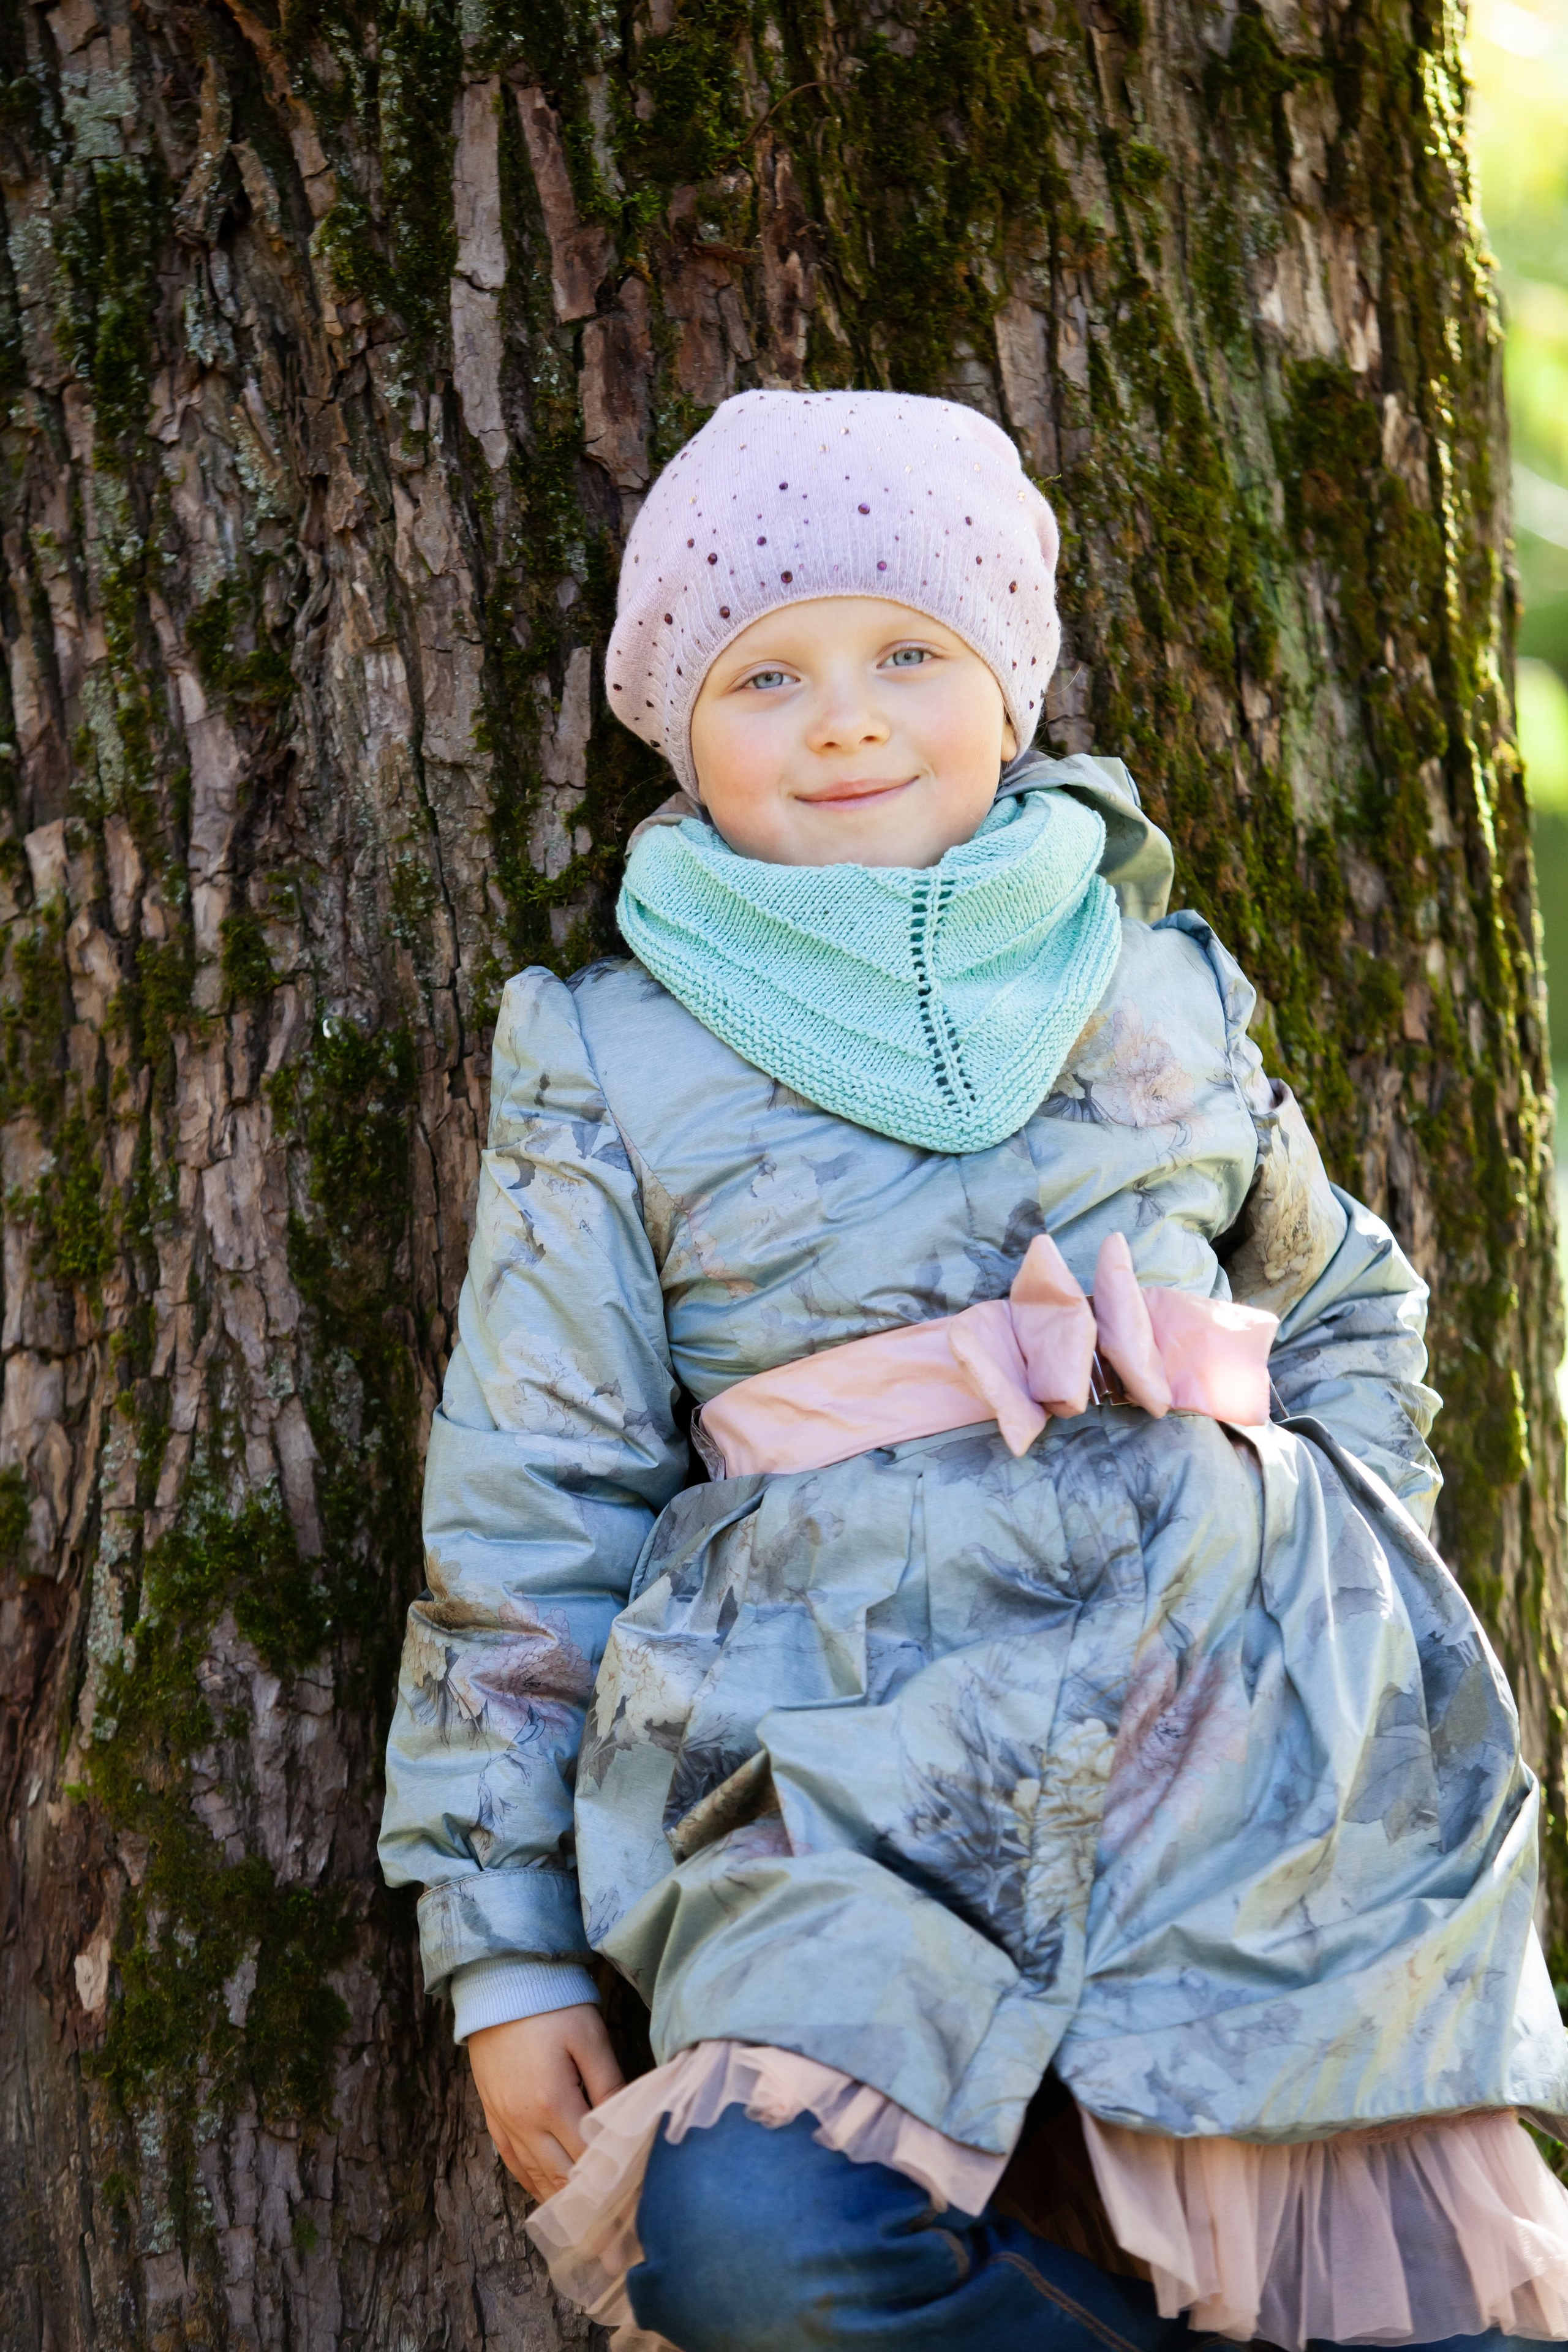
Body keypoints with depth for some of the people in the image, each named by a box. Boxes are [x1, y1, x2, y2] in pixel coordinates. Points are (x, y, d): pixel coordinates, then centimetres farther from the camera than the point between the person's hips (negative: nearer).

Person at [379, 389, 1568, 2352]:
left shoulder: (1162, 993, 14)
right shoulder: (614, 1066, 8)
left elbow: (1346, 1305, 30)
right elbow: (527, 1513, 8)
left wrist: (1356, 1576, 14)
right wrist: (508, 1948, 5)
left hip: (1245, 1730, 2)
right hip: (845, 1780, -2)